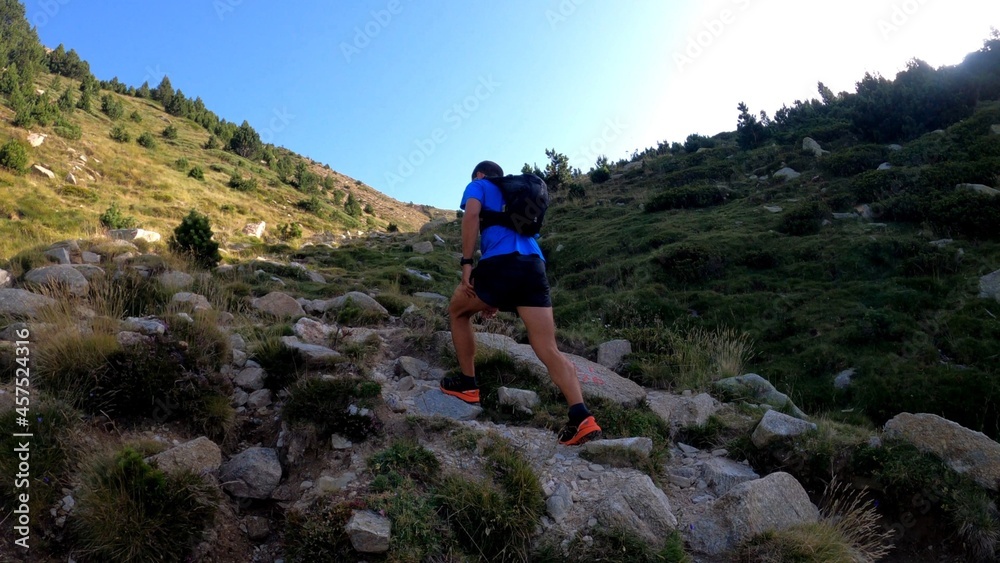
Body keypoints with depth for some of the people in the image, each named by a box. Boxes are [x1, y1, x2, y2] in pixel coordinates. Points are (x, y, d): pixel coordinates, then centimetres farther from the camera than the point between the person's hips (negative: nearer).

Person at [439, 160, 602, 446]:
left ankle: (467, 384, 22)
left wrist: (466, 263, -7)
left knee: (458, 311, 23)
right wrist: (497, 298, 35)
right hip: (535, 265, 6)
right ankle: (582, 418, -18)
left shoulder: (478, 185, 19)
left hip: (501, 262, -5)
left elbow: (472, 214, -4)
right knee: (549, 350, -2)